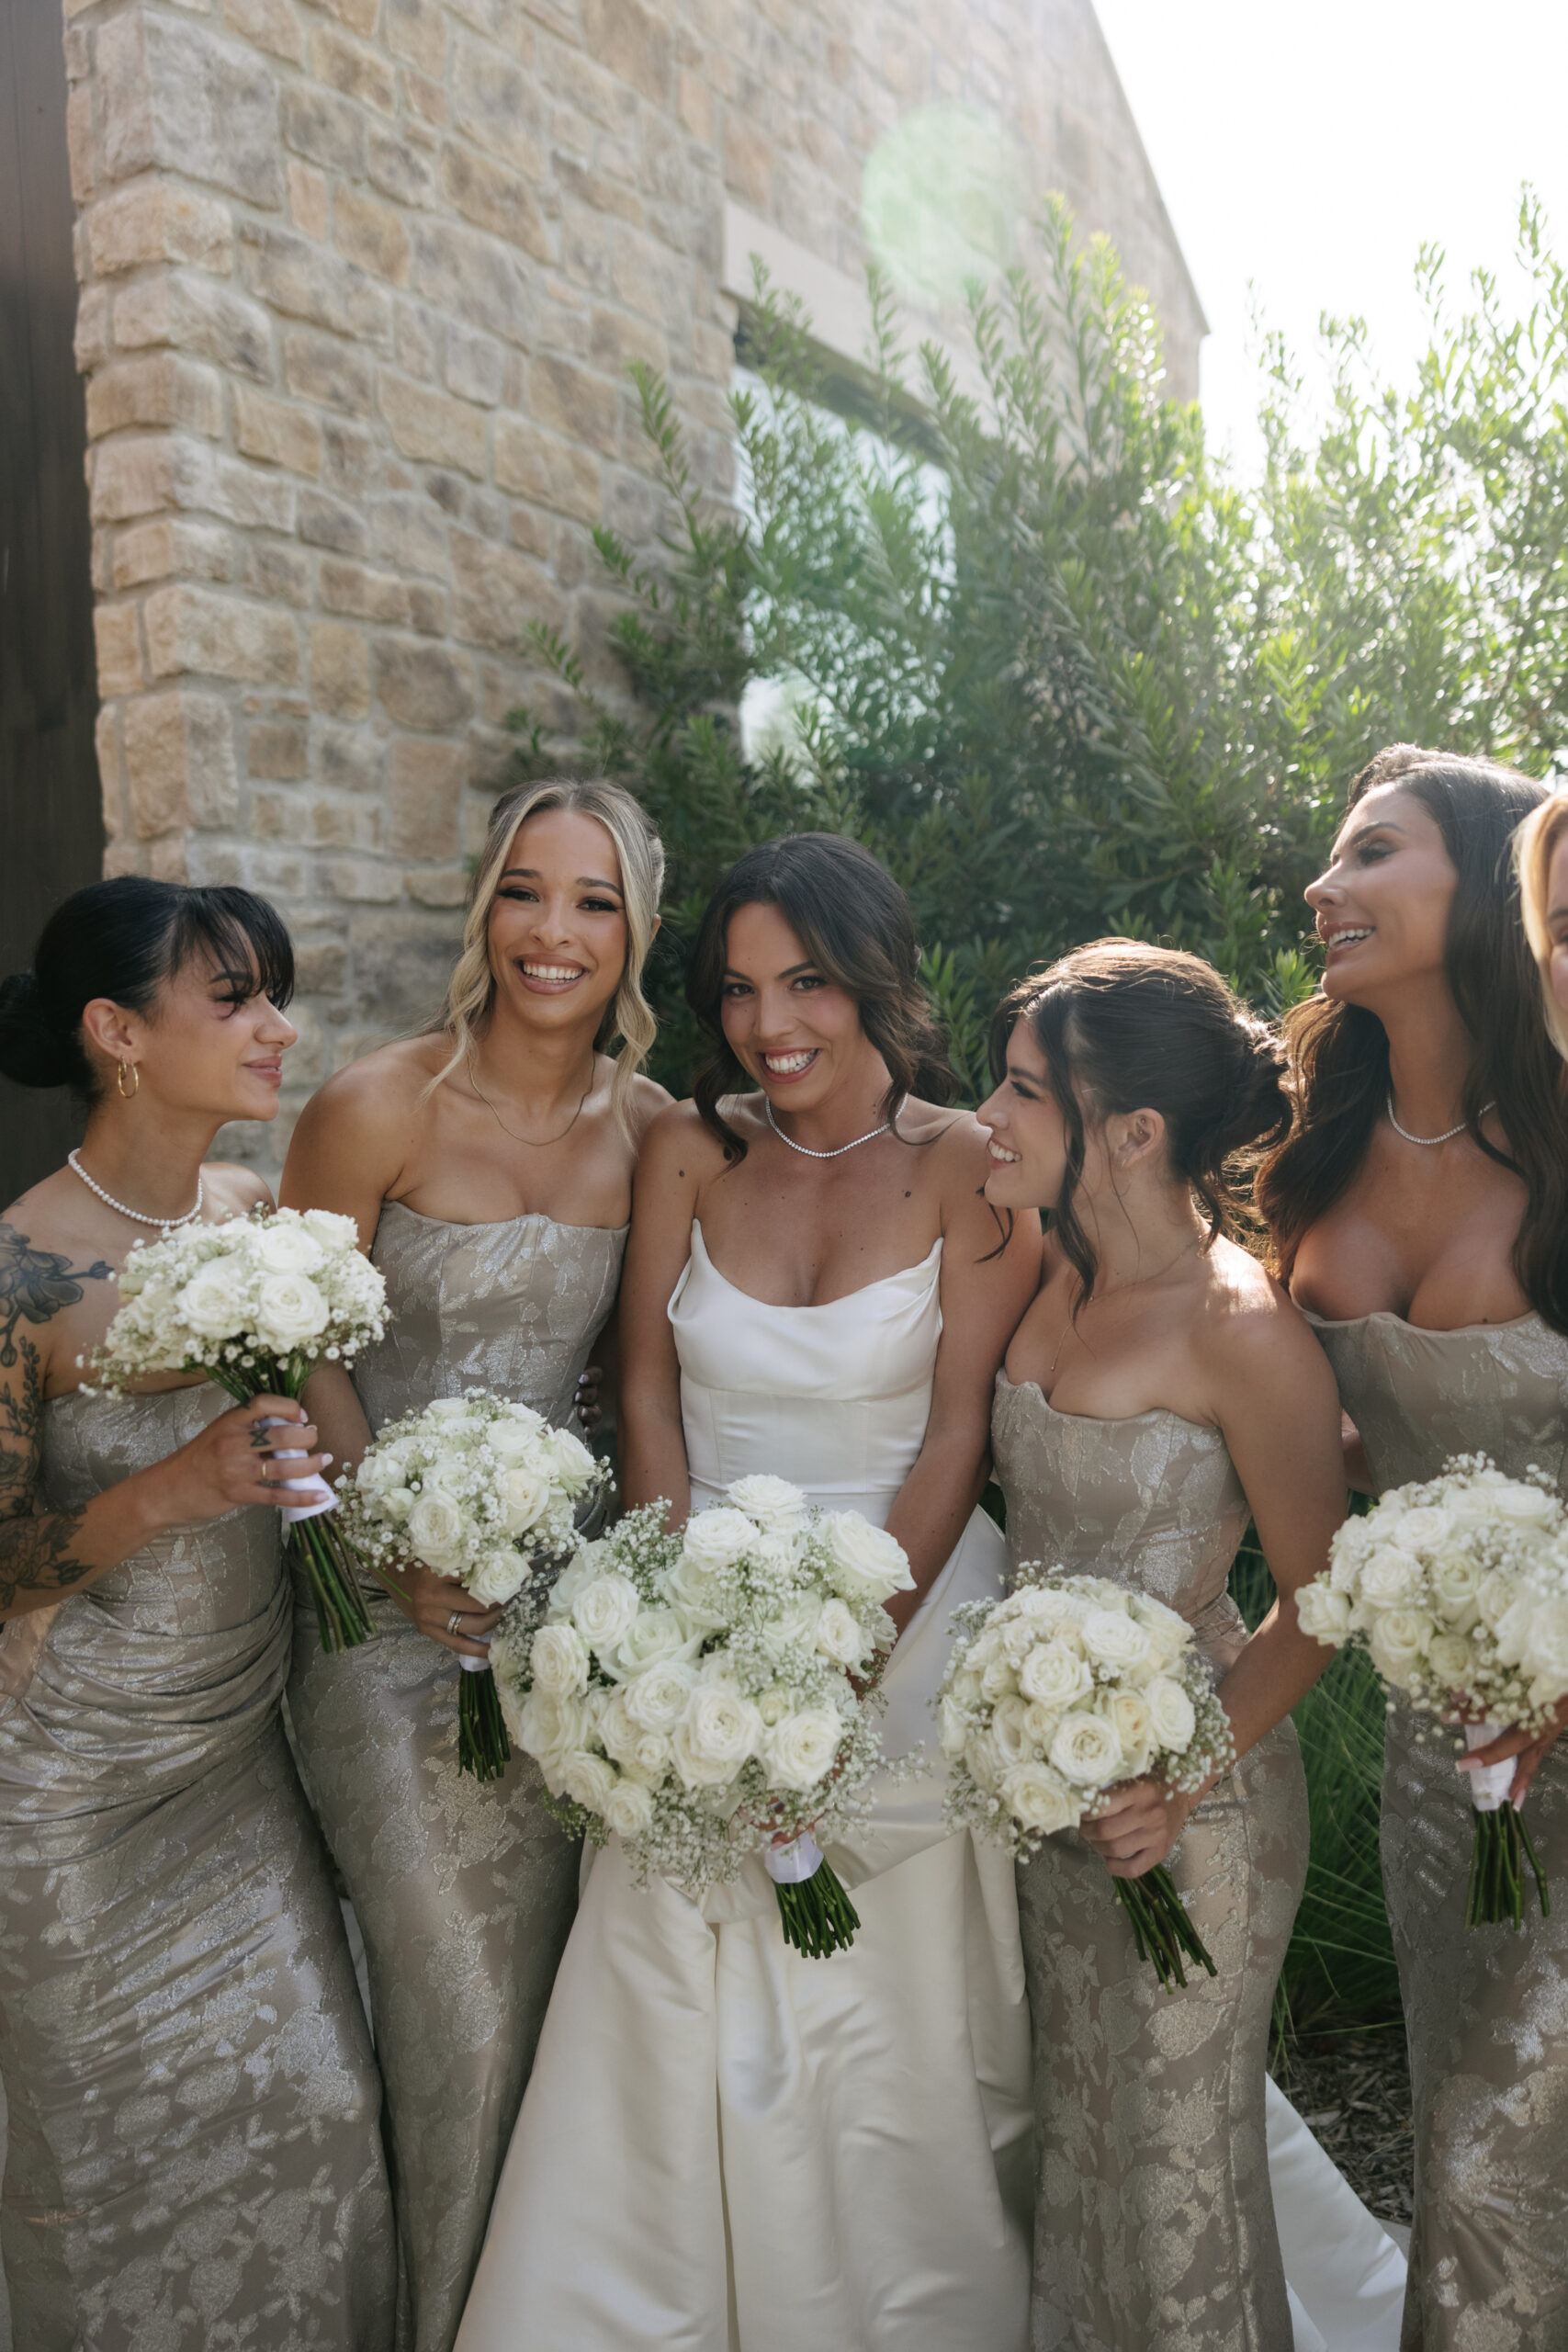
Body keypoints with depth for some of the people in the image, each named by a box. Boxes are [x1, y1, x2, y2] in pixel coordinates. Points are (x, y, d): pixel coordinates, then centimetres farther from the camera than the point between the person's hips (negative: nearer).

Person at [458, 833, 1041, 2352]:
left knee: (893, 2024, 9)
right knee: (672, 2020, 9)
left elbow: (956, 1430, -9)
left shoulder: (966, 1168, -7)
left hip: (906, 1607, -1)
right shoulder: (689, 1148, -1)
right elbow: (645, 1392, 1)